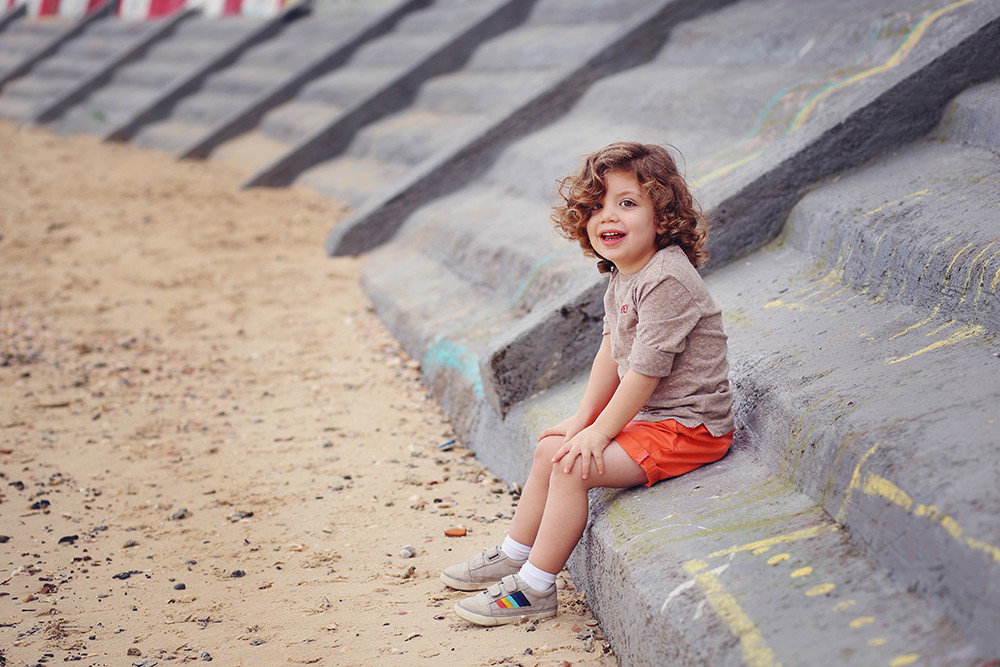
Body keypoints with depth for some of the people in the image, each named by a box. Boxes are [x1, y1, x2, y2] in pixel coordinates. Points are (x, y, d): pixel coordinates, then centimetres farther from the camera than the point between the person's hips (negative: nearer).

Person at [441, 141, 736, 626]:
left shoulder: (666, 280, -24)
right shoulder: (622, 279, 7)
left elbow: (646, 369, -24)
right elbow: (611, 352, 11)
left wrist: (600, 432, -19)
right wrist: (583, 419, 3)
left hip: (687, 426, -10)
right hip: (644, 413, 10)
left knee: (572, 468, -19)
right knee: (551, 448, 11)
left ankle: (534, 587, -7)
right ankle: (513, 555, 25)